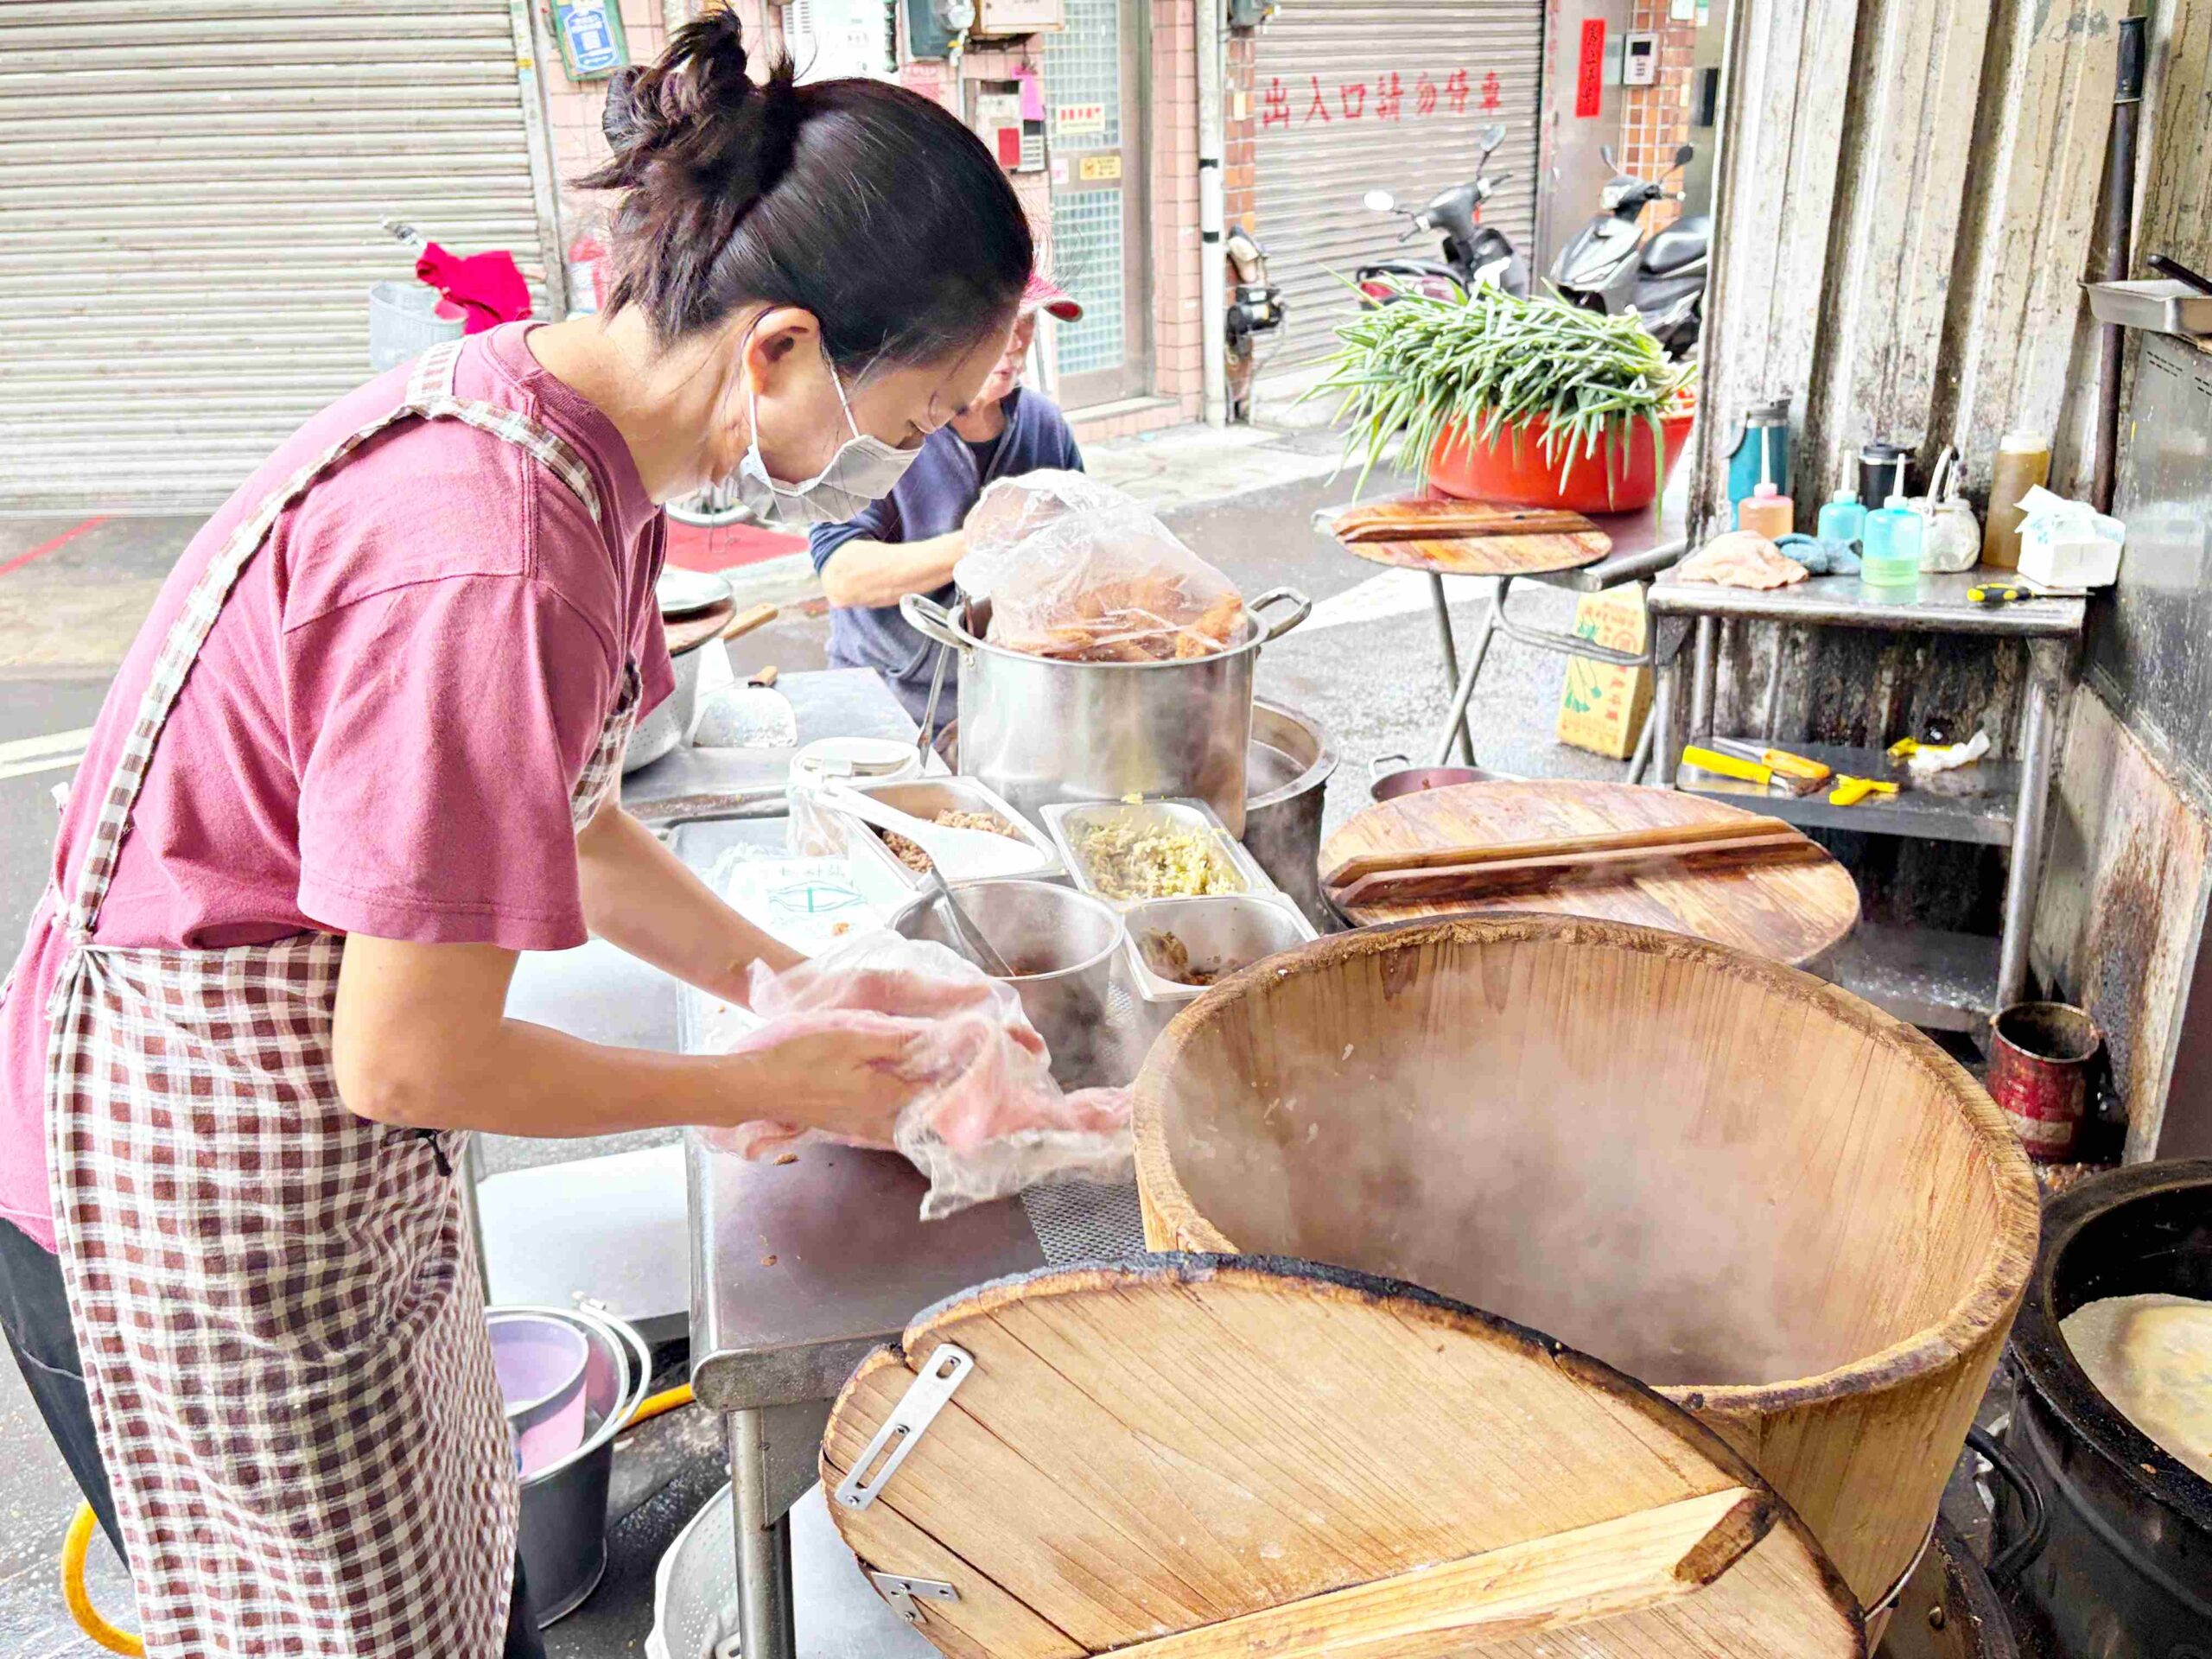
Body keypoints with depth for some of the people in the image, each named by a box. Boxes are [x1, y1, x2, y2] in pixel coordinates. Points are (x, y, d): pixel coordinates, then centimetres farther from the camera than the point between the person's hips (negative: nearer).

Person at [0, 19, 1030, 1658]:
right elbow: (413, 1059, -24)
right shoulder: (491, 561, -32)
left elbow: (570, 829, 9)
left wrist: (811, 999, 8)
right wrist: (766, 1087, -10)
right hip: (203, 1213, -8)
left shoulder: (544, 413, -1)